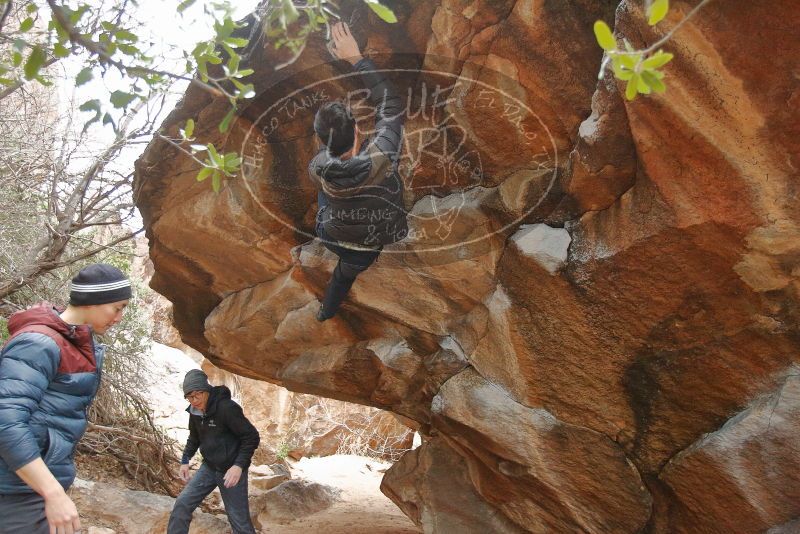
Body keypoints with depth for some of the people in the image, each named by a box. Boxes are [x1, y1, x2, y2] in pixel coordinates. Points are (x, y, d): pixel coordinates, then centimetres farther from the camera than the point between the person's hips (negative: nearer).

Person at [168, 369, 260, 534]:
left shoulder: (227, 408, -23)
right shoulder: (195, 411, -1)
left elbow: (252, 437, -20)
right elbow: (194, 438, 19)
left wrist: (239, 465, -28)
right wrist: (185, 460, 6)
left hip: (231, 470, -6)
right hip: (209, 467, 6)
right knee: (182, 504, -3)